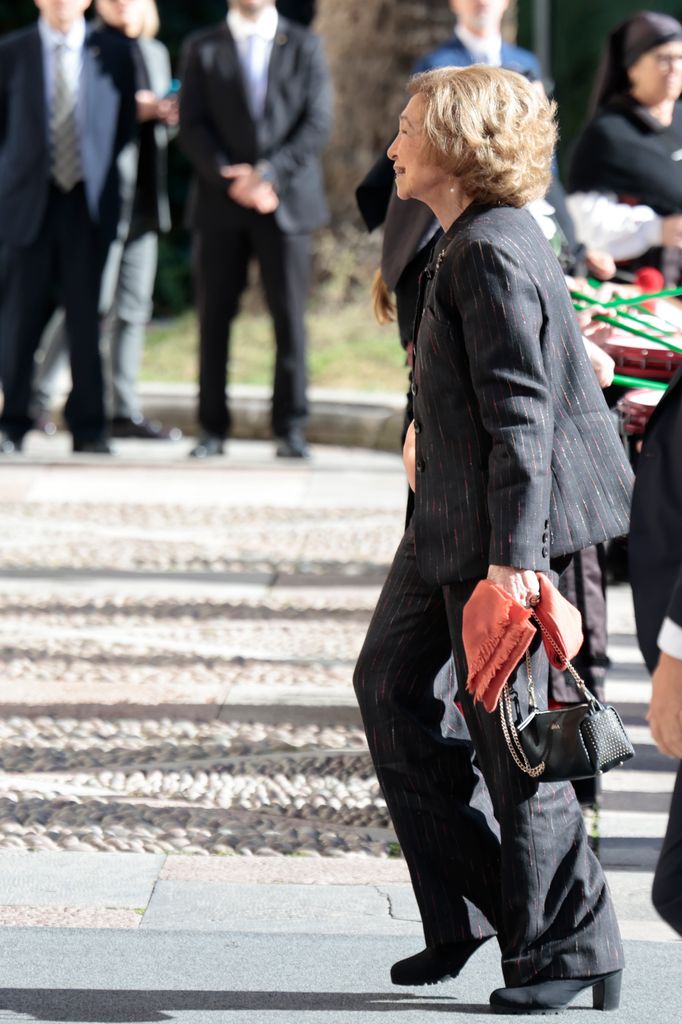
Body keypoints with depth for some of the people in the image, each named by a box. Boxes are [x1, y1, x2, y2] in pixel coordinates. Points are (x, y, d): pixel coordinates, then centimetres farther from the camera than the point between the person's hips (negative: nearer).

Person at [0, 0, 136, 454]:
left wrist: (105, 176, 0)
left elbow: (127, 124, 8)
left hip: (89, 202, 0)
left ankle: (89, 429, 6)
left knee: (87, 315, 1)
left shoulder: (113, 53, 4)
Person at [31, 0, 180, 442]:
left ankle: (124, 412, 7)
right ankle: (38, 395, 4)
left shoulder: (156, 53, 17)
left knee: (134, 307, 5)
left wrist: (170, 115, 0)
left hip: (145, 202, 7)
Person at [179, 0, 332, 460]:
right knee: (215, 315, 1)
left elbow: (317, 123, 0)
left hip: (287, 200, -1)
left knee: (290, 316, -3)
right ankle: (213, 428, 6)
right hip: (221, 203, 1)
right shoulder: (202, 49, 9)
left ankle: (291, 428, 1)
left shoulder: (305, 47, 8)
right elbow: (193, 127, 2)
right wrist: (231, 181, -12)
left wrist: (268, 175, -12)